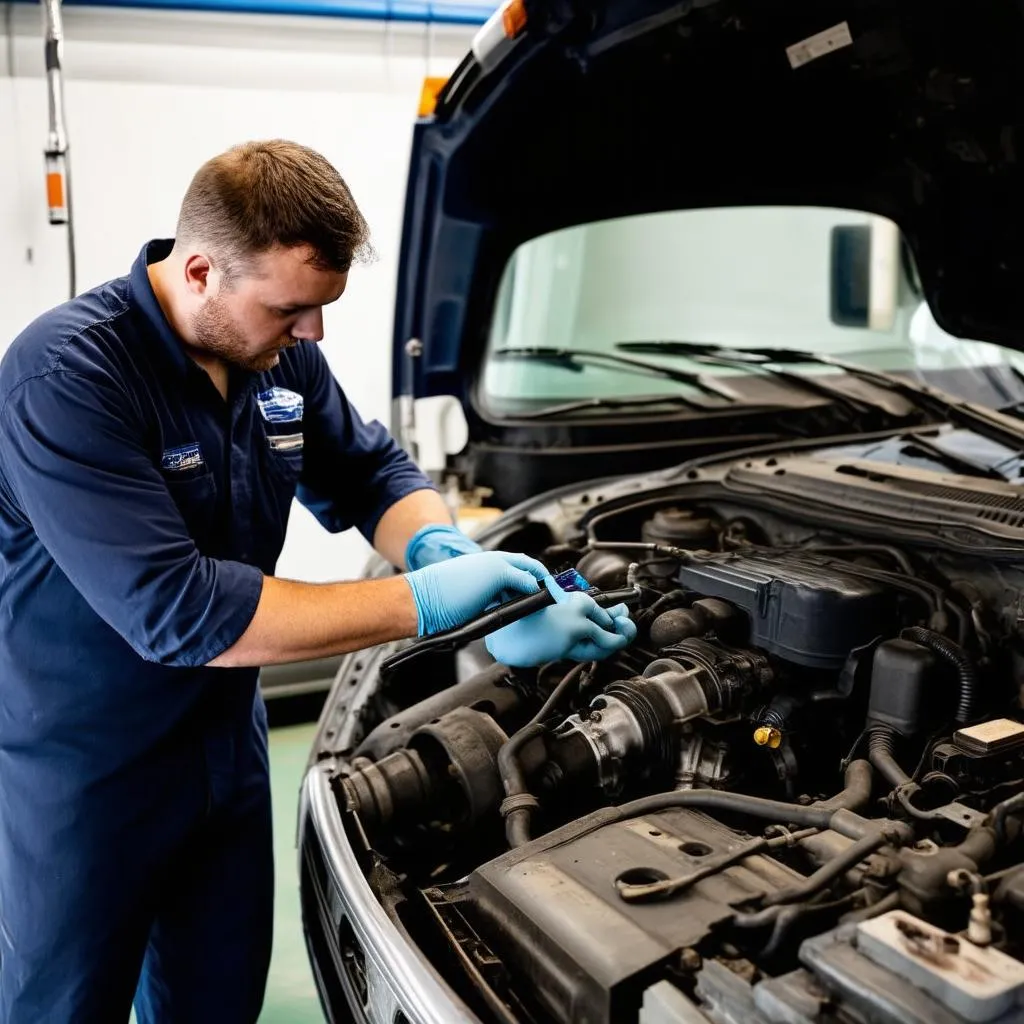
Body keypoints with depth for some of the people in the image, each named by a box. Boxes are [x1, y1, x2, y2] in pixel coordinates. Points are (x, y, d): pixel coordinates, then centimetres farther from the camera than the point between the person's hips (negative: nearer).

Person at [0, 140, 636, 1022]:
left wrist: (443, 550, -19)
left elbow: (372, 473, 5)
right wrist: (424, 602, -33)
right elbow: (174, 610, -34)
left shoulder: (280, 353, -6)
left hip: (224, 742, 6)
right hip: (79, 775, -5)